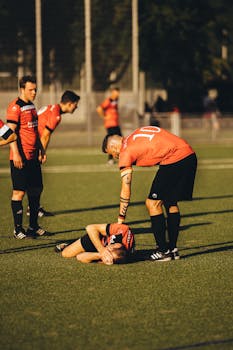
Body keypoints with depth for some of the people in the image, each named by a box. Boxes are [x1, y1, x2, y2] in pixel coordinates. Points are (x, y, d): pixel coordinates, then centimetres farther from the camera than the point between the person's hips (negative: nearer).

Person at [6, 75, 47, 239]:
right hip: (20, 158, -9)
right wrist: (16, 154, -21)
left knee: (36, 190, 11)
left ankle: (33, 226, 21)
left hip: (33, 157, 9)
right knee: (19, 192, -4)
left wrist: (41, 149, 22)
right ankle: (18, 229, 1)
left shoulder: (31, 106, 16)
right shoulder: (15, 107, -11)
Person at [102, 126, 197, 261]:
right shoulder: (136, 134, 23)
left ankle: (163, 251, 2)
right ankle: (173, 249, 21)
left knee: (153, 203, 1)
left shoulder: (126, 152, 1)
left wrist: (120, 220, 8)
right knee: (171, 203, 19)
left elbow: (126, 191, 2)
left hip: (174, 159, -9)